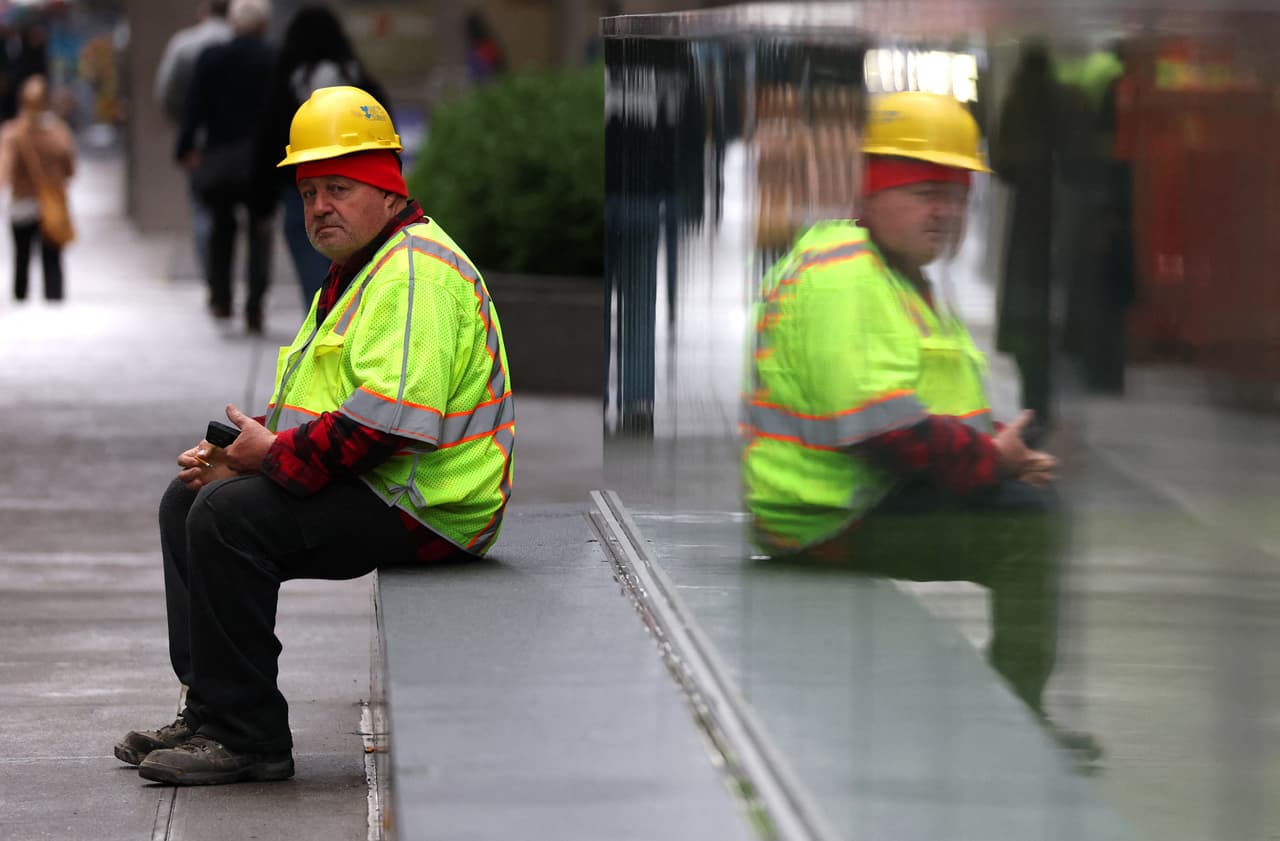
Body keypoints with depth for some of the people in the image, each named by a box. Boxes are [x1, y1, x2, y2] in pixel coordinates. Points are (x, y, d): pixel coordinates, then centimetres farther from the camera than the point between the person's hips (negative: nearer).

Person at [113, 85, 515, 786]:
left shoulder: (416, 270, -16)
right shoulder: (356, 272, 21)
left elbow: (390, 414, -28)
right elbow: (309, 410, 23)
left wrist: (276, 454, -19)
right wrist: (233, 453, 4)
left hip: (422, 509, -11)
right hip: (361, 487, 11)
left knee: (228, 514, -25)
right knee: (186, 502, 13)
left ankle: (249, 737, -19)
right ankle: (209, 710, 8)